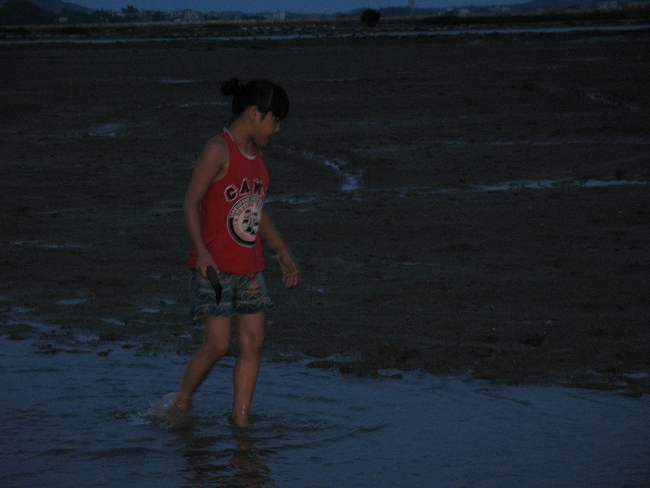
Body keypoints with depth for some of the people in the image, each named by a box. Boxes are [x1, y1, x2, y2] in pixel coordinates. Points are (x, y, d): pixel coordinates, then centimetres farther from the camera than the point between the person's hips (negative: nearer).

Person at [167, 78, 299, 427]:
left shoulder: (255, 155, 14)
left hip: (249, 267, 8)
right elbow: (191, 203, -13)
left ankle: (240, 419, 9)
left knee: (253, 342, 2)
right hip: (214, 266, -8)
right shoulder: (219, 150, -12)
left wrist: (282, 252, 24)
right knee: (218, 344, -9)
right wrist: (201, 251, -23)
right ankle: (180, 402, 12)